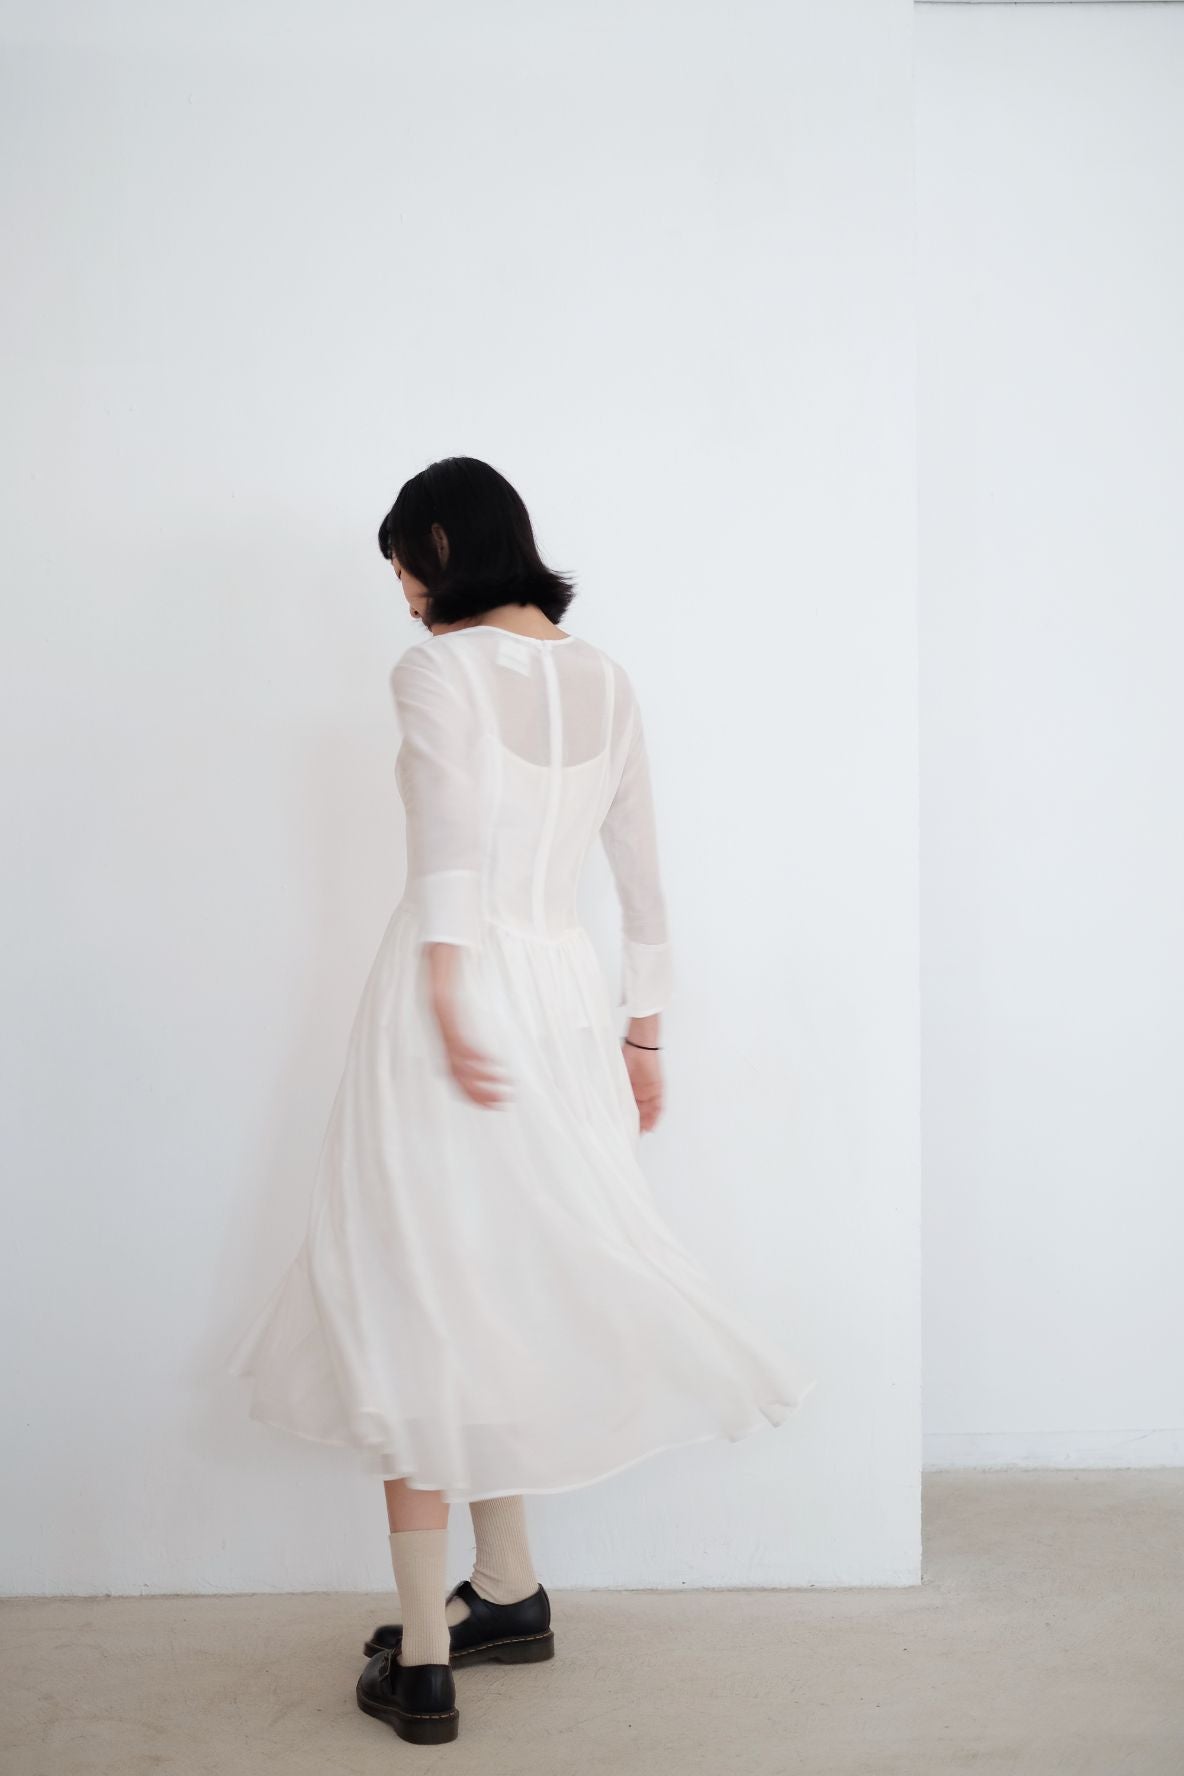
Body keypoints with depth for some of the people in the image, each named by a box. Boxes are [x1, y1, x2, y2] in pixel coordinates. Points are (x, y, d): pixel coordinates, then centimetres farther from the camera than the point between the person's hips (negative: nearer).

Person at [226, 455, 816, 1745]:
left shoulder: (439, 669, -7)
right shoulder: (604, 679, 11)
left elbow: (447, 837, -21)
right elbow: (640, 871, 14)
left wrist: (446, 1005, -24)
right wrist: (642, 1028, 20)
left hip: (458, 986, -6)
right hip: (567, 992, 6)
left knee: (419, 1301, 3)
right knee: (504, 1290, 18)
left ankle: (421, 1661, 10)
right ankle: (507, 1593, 30)